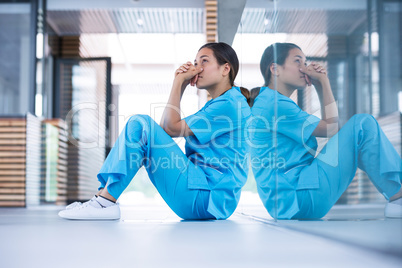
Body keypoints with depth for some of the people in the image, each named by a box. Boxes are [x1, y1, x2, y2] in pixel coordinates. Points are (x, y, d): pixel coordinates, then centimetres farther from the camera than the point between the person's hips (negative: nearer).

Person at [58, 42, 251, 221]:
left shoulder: (231, 104, -9)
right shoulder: (216, 104, 22)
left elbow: (172, 128, -12)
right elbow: (165, 129, 17)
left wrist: (179, 82, -4)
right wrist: (181, 86, 12)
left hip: (210, 198, -10)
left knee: (141, 124, -15)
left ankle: (106, 202, -18)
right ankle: (103, 195, -3)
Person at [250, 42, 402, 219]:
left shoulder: (267, 101, 21)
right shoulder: (273, 104, -11)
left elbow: (327, 128, 19)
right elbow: (330, 128, -7)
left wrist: (319, 85, 12)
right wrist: (324, 82, -1)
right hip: (300, 197, -11)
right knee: (363, 124, -10)